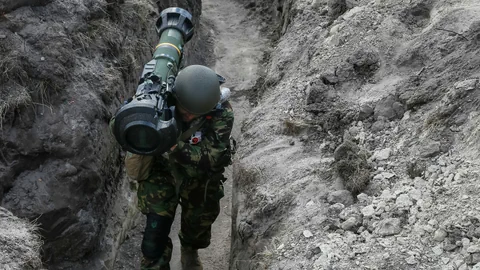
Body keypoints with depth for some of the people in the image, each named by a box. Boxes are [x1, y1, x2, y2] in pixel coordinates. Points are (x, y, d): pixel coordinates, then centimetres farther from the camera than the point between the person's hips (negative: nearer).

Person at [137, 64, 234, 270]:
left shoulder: (221, 114, -30)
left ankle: (190, 252, 59)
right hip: (162, 172, -1)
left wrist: (174, 147, -49)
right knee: (155, 232, -5)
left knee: (198, 226, 24)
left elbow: (211, 157, -37)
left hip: (200, 178, 1)